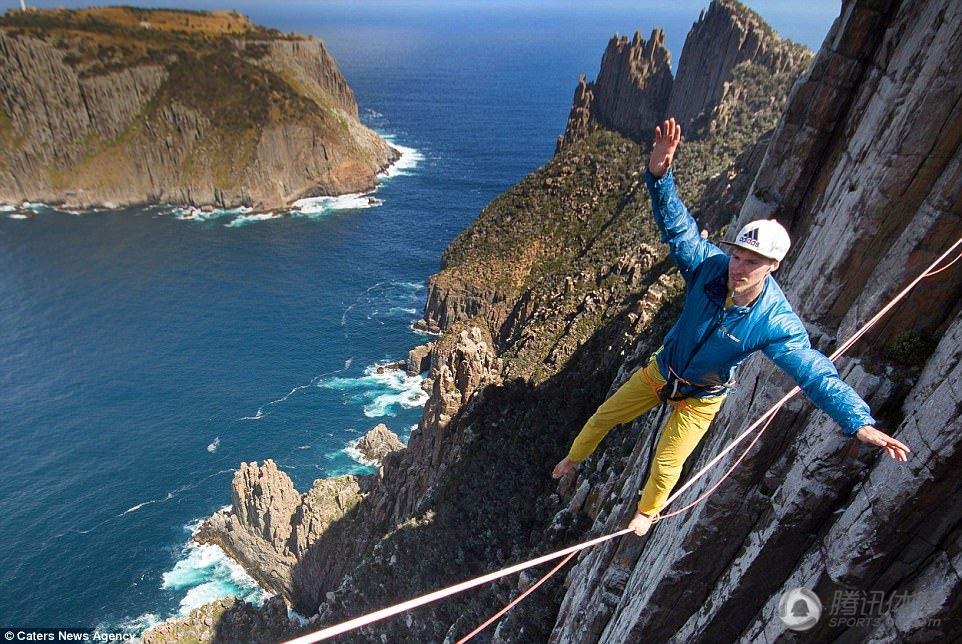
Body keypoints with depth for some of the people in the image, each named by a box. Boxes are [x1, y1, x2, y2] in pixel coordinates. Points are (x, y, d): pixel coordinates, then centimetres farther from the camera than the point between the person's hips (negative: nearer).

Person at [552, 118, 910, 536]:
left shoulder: (775, 322, -31)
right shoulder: (710, 266, -26)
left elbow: (816, 373, -32)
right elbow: (677, 224, -33)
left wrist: (860, 422, -44)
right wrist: (659, 175, -50)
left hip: (700, 398, -2)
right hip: (662, 371, 3)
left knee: (666, 465, 13)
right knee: (603, 417, 17)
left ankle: (646, 511, 48)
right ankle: (574, 458, 49)